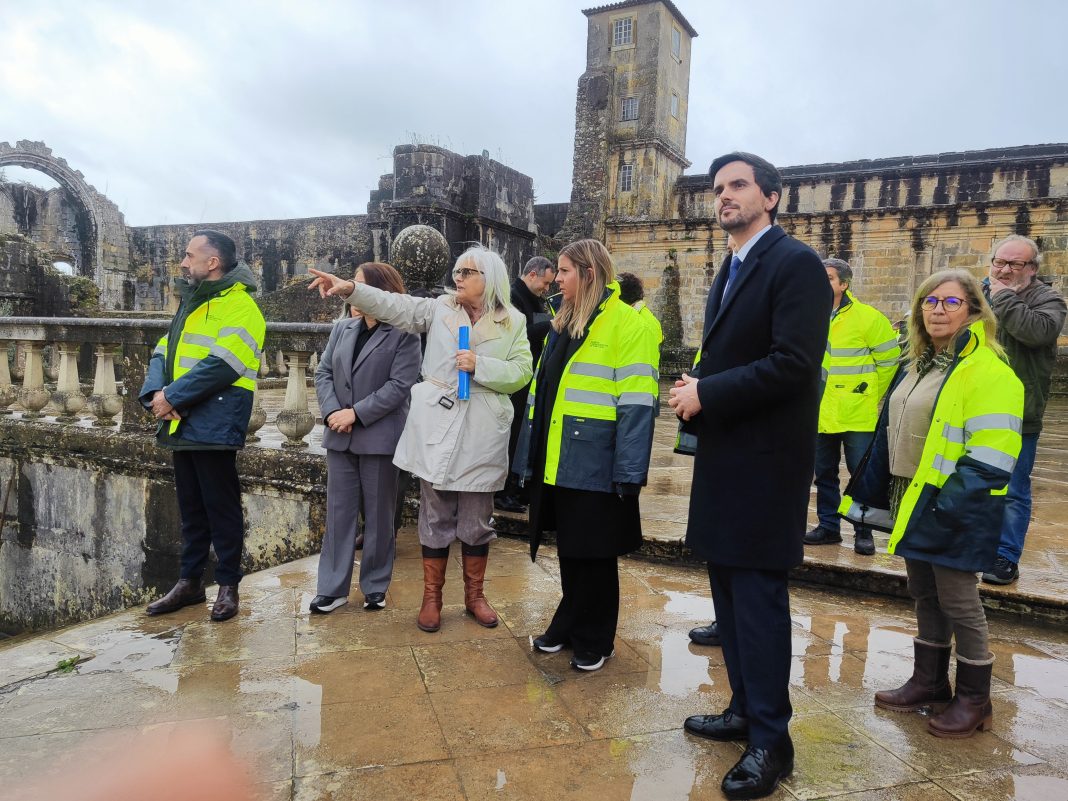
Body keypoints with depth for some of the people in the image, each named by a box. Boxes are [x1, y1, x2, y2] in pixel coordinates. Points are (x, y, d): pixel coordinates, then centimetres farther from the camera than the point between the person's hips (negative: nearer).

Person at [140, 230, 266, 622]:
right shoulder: (190, 304, 20)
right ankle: (190, 581, 27)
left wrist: (173, 397, -17)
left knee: (221, 507, 1)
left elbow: (221, 365, -20)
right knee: (190, 505, 16)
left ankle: (228, 585, 13)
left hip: (214, 425, -8)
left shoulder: (239, 305, -9)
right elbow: (162, 354, 14)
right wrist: (155, 393, -5)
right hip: (181, 424, 9)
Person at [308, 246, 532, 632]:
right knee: (436, 518, 10)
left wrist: (479, 365, -16)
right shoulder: (440, 308, 6)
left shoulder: (513, 322, 2)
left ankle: (474, 595, 28)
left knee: (476, 522, 10)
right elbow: (395, 306, -4)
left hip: (481, 436, -1)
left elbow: (520, 373, -3)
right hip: (436, 430, 1)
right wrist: (351, 288, -16)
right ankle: (431, 597, 24)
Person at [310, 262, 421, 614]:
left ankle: (376, 586, 23)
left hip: (379, 436, -4)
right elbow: (323, 373, 8)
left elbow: (398, 386, -14)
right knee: (338, 511, 9)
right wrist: (331, 411, -9)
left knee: (379, 514, 8)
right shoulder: (342, 328, 10)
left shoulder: (404, 334, -7)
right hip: (340, 436, 5)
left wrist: (356, 413, -17)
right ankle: (333, 588, 18)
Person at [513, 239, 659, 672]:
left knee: (593, 553, 7)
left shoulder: (625, 324, -10)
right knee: (568, 551, 18)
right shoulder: (563, 323, 15)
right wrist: (527, 457, 15)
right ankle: (569, 623, 35)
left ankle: (594, 639, 25)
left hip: (593, 468, -7)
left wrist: (629, 473, -19)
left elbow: (637, 406, -16)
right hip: (556, 464, 7)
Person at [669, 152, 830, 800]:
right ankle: (745, 709, 31)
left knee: (758, 595, -2)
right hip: (724, 458, 9)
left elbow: (794, 365, -22)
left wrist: (706, 395, -17)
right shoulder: (730, 273, 17)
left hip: (765, 460, -9)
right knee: (730, 589, 16)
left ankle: (771, 740, 13)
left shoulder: (796, 262, -11)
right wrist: (696, 393, 0)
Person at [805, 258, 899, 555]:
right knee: (824, 474, 12)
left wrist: (870, 397, 0)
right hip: (820, 415, 4)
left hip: (857, 416, -4)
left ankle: (863, 532, 16)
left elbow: (889, 361, -3)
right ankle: (828, 526, 25)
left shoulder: (868, 317, -9)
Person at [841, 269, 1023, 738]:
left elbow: (989, 456, -21)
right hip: (913, 503, 8)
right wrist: (871, 495, 16)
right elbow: (892, 436, 17)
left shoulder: (987, 371, -15)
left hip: (954, 510, -8)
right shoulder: (919, 365, 13)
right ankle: (929, 682, 32)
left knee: (957, 599, 4)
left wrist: (951, 505, -23)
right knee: (924, 594, 17)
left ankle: (974, 699, 22)